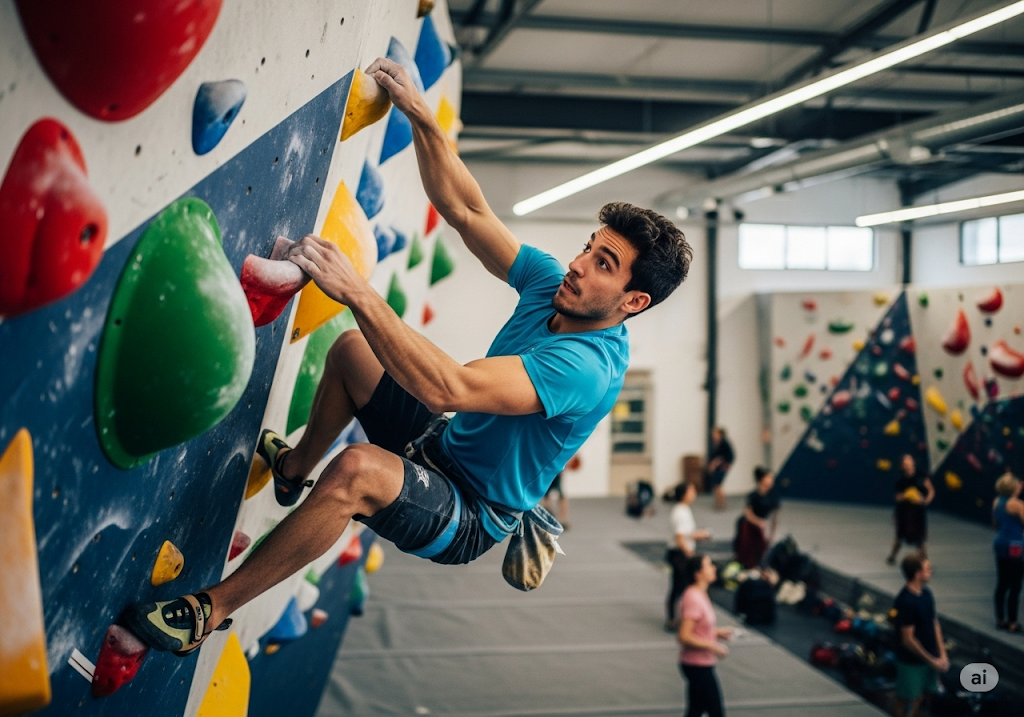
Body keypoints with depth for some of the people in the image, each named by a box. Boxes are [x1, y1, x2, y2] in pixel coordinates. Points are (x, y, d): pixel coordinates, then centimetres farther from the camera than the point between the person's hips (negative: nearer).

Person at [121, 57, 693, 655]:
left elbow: (450, 387, -41)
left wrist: (358, 292, -44)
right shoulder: (553, 283, -6)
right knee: (351, 351, 13)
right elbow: (465, 210, -3)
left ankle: (212, 609, -22)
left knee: (359, 469, -37)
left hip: (470, 519, -9)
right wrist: (420, 114, -12)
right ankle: (295, 469, 37)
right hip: (443, 444, 9)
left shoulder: (590, 366, -31)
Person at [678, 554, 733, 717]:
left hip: (700, 665, 10)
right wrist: (712, 646, -22)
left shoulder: (699, 595, 9)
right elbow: (684, 637, -26)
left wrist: (717, 632, 8)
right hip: (698, 666, -10)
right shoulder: (693, 599, -22)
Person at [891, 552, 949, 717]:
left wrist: (942, 654, 3)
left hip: (929, 658, 8)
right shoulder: (905, 602, -26)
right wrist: (932, 660, -16)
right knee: (904, 699, 9)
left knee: (919, 697, 19)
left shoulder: (926, 593, 1)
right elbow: (908, 639, -23)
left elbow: (935, 624, 9)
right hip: (911, 661, -8)